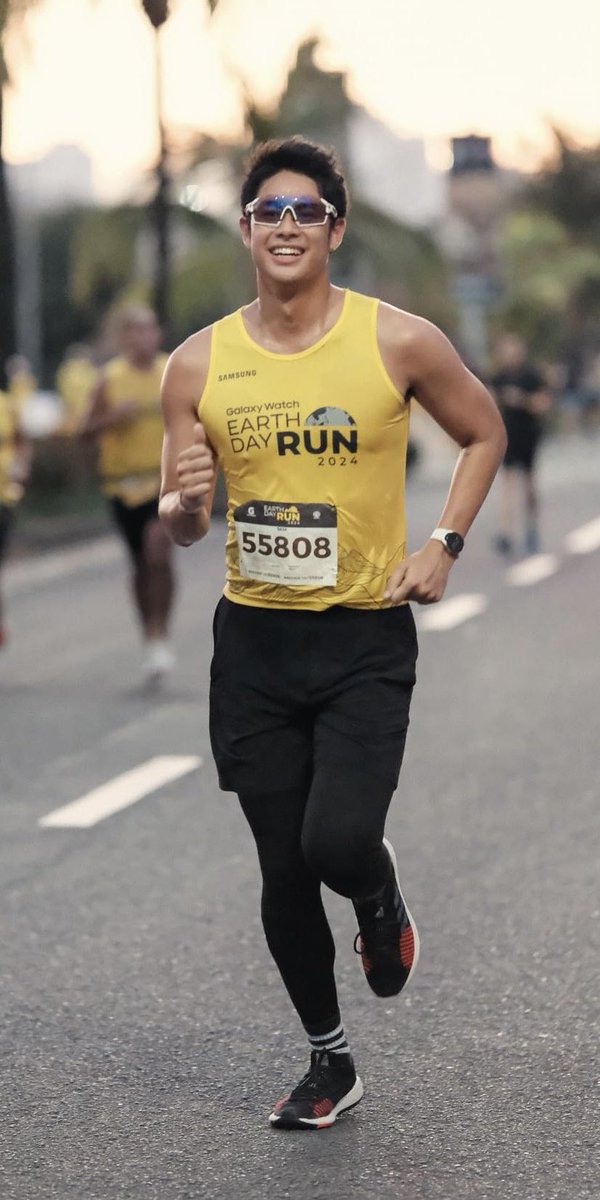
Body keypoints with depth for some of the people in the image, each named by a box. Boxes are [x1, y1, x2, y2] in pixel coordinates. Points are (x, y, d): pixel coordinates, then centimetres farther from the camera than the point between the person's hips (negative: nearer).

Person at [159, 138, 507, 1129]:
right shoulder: (199, 364, 0)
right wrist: (184, 503, -18)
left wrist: (444, 545, -2)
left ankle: (381, 900, 18)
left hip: (366, 639, -3)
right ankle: (330, 1062, 29)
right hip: (254, 639, 3)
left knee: (338, 843, -21)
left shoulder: (398, 341, -7)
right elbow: (181, 530, 5)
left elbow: (484, 433, 10)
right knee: (284, 875, 8)